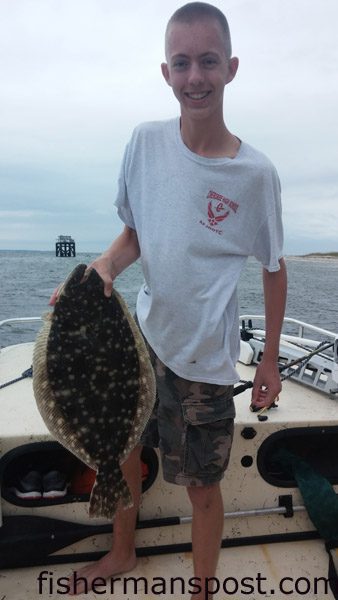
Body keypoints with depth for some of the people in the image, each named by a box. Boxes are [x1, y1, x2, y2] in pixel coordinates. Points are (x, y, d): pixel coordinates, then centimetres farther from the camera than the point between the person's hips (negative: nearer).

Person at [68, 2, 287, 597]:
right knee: (121, 449, 22)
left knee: (202, 485, 11)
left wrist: (270, 360, 0)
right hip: (142, 336, 5)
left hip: (204, 357, -4)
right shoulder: (145, 142, -4)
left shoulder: (255, 173, -13)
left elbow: (274, 268, -3)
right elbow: (134, 233, 5)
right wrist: (103, 266, -16)